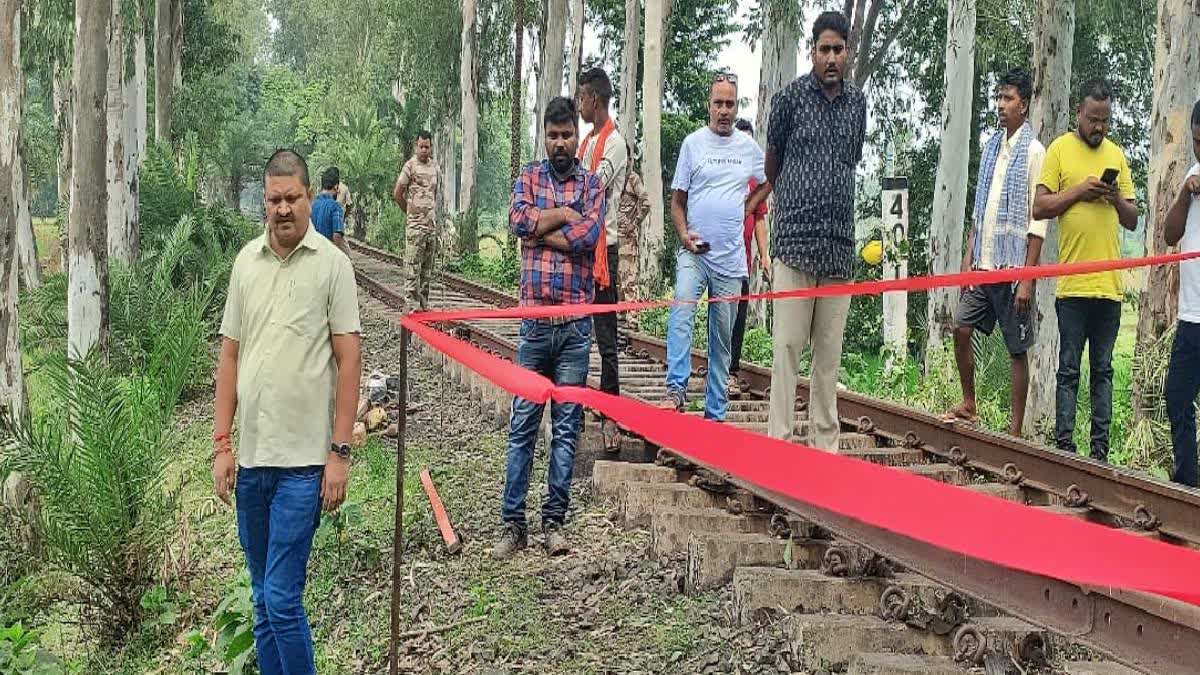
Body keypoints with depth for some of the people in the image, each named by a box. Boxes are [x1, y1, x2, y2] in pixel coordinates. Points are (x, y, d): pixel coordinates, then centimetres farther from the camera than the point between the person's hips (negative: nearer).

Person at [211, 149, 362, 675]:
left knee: (282, 597, -7)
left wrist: (340, 452, -9)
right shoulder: (246, 261, 10)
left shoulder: (332, 264, -3)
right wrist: (222, 444, 7)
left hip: (304, 459, -5)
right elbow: (230, 355, 12)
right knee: (262, 599, 13)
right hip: (251, 455, 5)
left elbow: (349, 360, -5)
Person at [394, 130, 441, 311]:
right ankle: (411, 304, -7)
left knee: (428, 268, 10)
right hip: (415, 224, -7)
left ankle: (424, 303, 16)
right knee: (413, 267, -8)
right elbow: (397, 194, -4)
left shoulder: (435, 167, 13)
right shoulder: (410, 165, -6)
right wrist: (411, 212, 4)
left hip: (431, 223, 7)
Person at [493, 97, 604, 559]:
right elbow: (519, 219, -12)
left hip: (576, 322, 0)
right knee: (523, 424, 0)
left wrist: (541, 228, -8)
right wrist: (564, 215, -8)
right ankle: (513, 524, 5)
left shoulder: (593, 184, 8)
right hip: (535, 318, 0)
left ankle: (554, 522, 12)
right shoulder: (529, 178, 8)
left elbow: (590, 235, -12)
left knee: (567, 426, 4)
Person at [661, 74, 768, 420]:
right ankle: (676, 388, -32)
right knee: (681, 312, -28)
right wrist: (683, 234, -12)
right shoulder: (693, 142, 2)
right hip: (694, 252, -3)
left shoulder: (748, 146, 10)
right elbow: (677, 200, 3)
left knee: (722, 337, 7)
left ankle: (715, 411, 13)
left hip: (731, 257, 3)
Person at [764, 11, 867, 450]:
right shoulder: (791, 97, 0)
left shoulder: (857, 102, 12)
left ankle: (824, 441, 13)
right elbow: (772, 160, 13)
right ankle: (779, 439, -3)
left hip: (840, 242, 4)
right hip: (795, 237, -4)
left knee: (830, 349, 7)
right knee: (788, 344, -6)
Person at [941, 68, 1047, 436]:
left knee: (1017, 349, 0)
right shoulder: (991, 146, 12)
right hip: (983, 265, 7)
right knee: (961, 329, 6)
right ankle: (969, 405, 23)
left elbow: (1038, 222, -11)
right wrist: (968, 257, 12)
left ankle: (1015, 430, 6)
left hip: (1012, 267, -7)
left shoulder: (1034, 152, -8)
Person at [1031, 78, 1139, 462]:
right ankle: (1064, 446, 1)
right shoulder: (1059, 149, 3)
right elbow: (1039, 208, -4)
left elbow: (1133, 220, 17)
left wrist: (1117, 199, -3)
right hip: (1072, 283, -4)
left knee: (1103, 370, 8)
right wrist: (1079, 191, -14)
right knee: (1069, 369, -1)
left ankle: (1100, 450, 12)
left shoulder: (1116, 155, 15)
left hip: (1110, 283, 4)